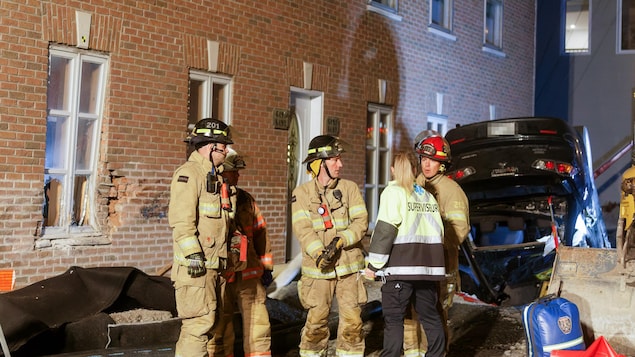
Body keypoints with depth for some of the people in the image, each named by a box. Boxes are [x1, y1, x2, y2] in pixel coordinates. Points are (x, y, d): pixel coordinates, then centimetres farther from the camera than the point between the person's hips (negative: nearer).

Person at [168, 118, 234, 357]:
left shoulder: (214, 175, 19)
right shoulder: (189, 173, -11)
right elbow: (181, 220, -20)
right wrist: (193, 254, -24)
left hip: (215, 264, 10)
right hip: (196, 265, -10)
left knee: (210, 322, 13)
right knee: (198, 324, -10)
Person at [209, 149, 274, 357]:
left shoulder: (246, 199, 14)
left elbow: (261, 233, 17)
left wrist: (266, 267, 15)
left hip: (250, 275, 5)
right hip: (219, 276, -4)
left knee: (258, 329, 5)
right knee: (220, 334, 5)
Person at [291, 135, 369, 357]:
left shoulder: (349, 188, 6)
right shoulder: (302, 193, 2)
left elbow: (361, 222, -2)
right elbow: (302, 228, -9)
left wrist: (341, 240, -18)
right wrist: (319, 253, -23)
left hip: (349, 266, 1)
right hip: (318, 268, -1)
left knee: (352, 321, 1)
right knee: (316, 322, 2)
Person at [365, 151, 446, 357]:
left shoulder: (393, 192, -3)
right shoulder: (428, 196, 15)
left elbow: (384, 231, -11)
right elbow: (439, 232, 16)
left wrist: (374, 264, -8)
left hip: (401, 267, -6)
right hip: (428, 266, 6)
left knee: (393, 318, -3)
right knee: (430, 315, 13)